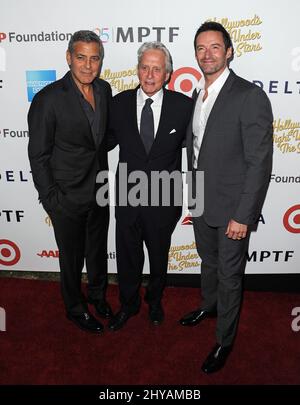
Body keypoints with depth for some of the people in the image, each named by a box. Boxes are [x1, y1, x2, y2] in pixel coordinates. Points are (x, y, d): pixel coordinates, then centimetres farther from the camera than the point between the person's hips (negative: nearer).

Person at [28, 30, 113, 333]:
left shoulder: (104, 89, 0)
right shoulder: (48, 98, -17)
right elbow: (38, 155, -13)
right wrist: (51, 198, -14)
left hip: (99, 191, 5)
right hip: (67, 197, -5)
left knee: (98, 249, 23)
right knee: (71, 256, 14)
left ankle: (98, 295, 49)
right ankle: (75, 308, 39)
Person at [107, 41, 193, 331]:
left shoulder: (183, 105, -9)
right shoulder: (119, 103, -5)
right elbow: (109, 140, 10)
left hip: (164, 199, 0)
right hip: (127, 197, 1)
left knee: (159, 256, 20)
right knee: (127, 257, 16)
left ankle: (154, 301, 48)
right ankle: (128, 304, 43)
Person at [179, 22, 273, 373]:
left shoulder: (250, 97, -17)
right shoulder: (197, 97, 7)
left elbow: (259, 163, -19)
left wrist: (243, 216, -19)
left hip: (231, 209, -6)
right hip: (200, 203, 7)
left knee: (229, 276, 10)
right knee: (209, 262, 26)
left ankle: (225, 340, 31)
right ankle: (208, 305, 52)